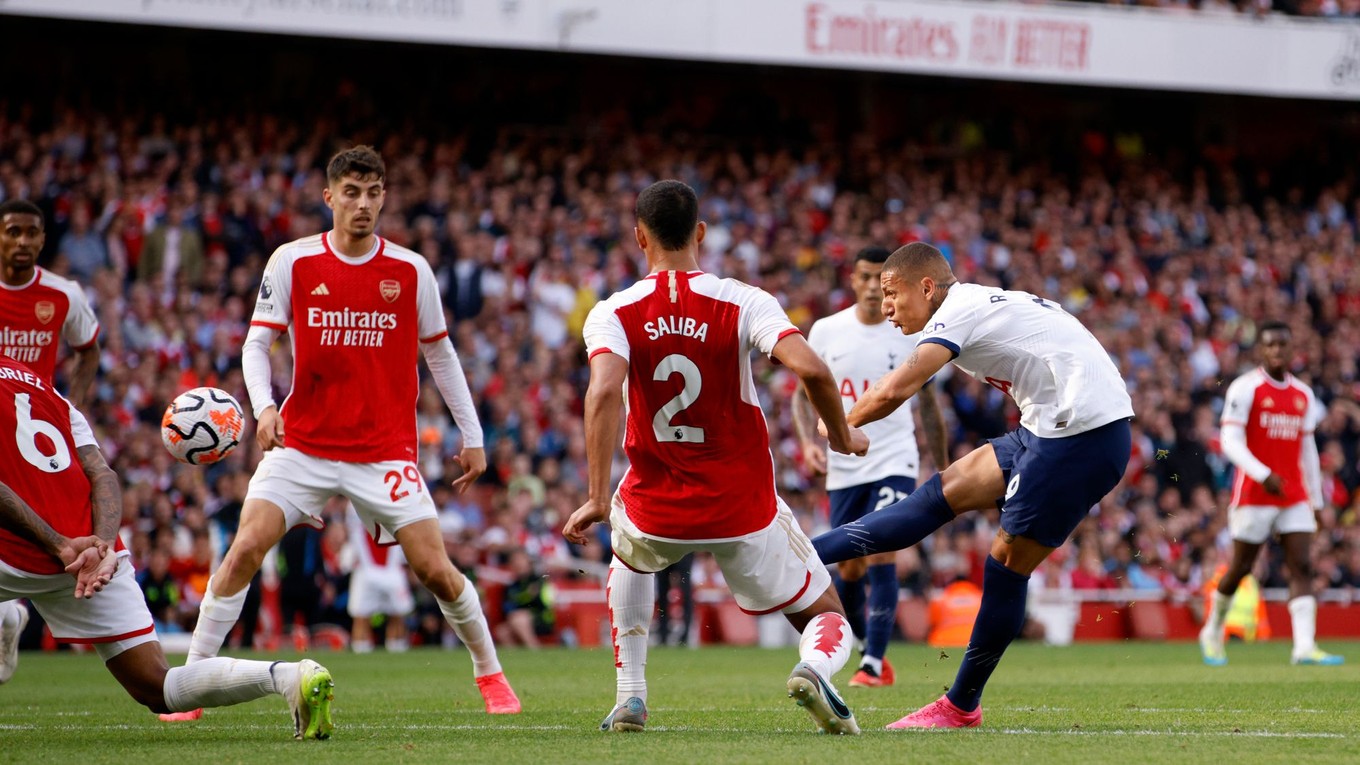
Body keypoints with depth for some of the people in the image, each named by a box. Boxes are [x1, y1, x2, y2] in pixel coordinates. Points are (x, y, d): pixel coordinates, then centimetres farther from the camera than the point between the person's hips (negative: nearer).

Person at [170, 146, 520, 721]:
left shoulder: (411, 271, 0)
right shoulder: (292, 262, -3)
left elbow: (439, 354, 10)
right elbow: (257, 342, 0)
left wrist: (472, 436, 10)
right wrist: (264, 405, -19)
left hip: (386, 451, 0)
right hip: (303, 443, 0)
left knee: (434, 570, -5)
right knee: (245, 550, -14)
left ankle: (489, 673, 19)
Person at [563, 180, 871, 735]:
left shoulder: (612, 314, -5)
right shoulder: (744, 302, -6)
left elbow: (604, 392, -23)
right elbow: (810, 369, -20)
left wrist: (597, 500, -22)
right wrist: (842, 434, -1)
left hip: (658, 510, 1)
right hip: (746, 512, -1)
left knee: (629, 553, 38)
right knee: (827, 617, 16)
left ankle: (630, 696, 26)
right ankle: (814, 669, -22)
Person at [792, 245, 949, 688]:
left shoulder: (911, 335, 0)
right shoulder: (826, 331, 1)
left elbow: (927, 402, 11)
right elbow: (804, 392, 8)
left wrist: (942, 469, 13)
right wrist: (808, 442, -10)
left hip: (895, 463, -2)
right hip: (843, 467, 2)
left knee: (881, 555, -17)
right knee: (850, 570, 6)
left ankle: (874, 663, -16)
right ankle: (867, 643, 31)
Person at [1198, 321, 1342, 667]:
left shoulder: (1304, 395, 13)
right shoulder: (1245, 388, -5)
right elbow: (1230, 441, -13)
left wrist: (1317, 500, 16)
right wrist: (1263, 474, -26)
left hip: (1295, 496, 5)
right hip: (1253, 494, -5)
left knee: (1302, 567, -9)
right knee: (1240, 568, 4)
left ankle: (1305, 646, -18)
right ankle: (1212, 632, 26)